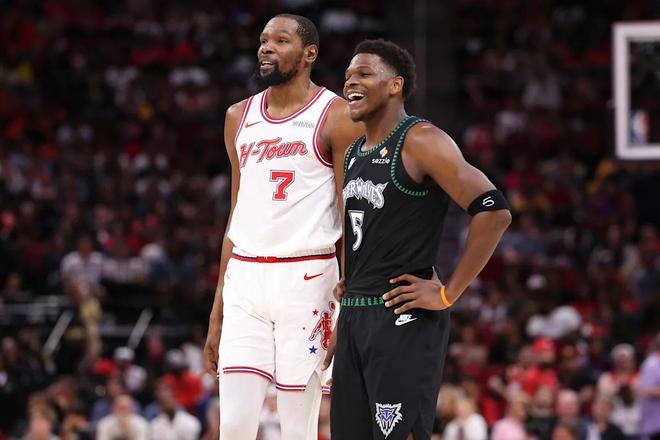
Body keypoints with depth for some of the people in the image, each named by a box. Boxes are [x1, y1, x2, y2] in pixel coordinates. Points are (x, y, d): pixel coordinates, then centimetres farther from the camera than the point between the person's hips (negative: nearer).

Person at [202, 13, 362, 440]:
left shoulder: (336, 117, -2)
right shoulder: (240, 117, 15)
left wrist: (348, 310, -12)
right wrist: (217, 312, 17)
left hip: (305, 278, -5)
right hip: (245, 278, 5)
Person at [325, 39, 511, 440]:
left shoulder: (420, 141, -10)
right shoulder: (353, 154, 17)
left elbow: (494, 212, -19)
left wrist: (448, 294, -17)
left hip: (404, 318, -9)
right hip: (355, 316, 9)